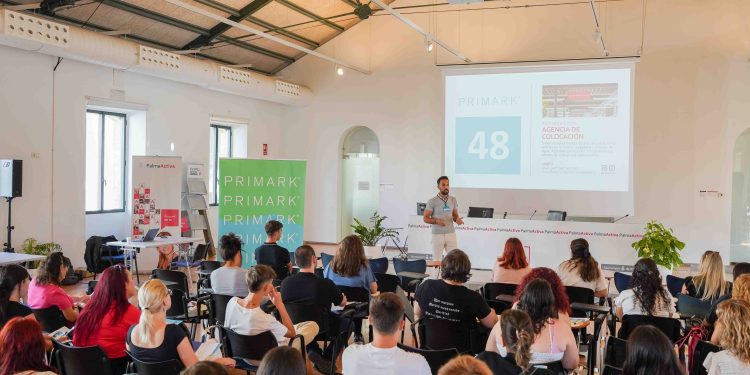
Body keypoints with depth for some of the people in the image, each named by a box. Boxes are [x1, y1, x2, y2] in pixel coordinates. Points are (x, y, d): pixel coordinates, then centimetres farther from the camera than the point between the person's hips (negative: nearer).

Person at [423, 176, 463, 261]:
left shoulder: (453, 200, 5)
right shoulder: (432, 201, -8)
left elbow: (455, 215, 14)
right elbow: (425, 218, -5)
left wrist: (457, 219, -10)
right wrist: (437, 221, -22)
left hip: (451, 234, 4)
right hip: (438, 235, -3)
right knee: (437, 260, 3)